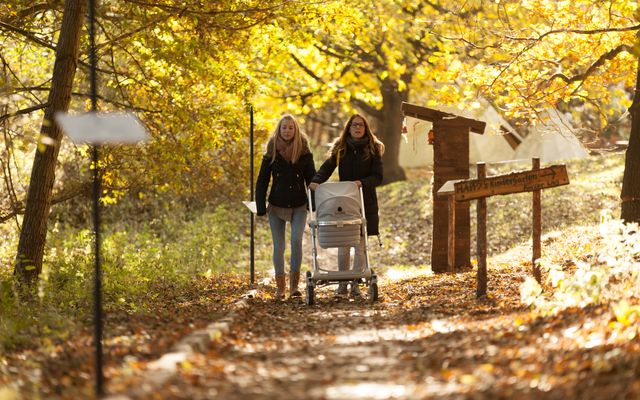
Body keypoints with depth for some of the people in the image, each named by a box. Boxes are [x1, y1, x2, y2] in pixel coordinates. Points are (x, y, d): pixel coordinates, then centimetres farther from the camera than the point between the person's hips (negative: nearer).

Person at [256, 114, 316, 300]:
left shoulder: (304, 152, -1)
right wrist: (261, 207, -4)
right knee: (278, 246, 3)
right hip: (277, 206, 1)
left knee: (296, 240, -17)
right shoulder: (271, 153, 0)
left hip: (299, 206, -1)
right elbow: (262, 181, 3)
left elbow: (311, 179, 4)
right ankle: (280, 286, 14)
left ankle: (294, 284, -8)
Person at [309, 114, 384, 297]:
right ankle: (342, 282, 10)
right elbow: (327, 167, -3)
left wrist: (362, 182, -20)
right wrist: (316, 181, -22)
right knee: (343, 243, 0)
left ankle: (356, 283, 5)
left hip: (366, 202, -1)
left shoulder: (373, 149, 2)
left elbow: (378, 177, -2)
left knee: (360, 244, -1)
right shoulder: (340, 148, 6)